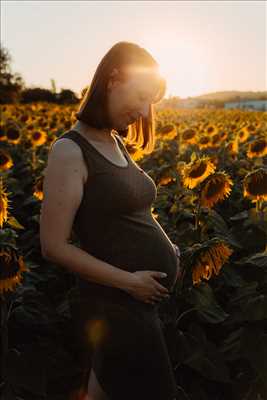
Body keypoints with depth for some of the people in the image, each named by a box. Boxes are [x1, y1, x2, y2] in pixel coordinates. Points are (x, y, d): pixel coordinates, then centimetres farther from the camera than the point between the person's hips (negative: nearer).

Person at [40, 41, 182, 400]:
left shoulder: (117, 143, 7)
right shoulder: (70, 150, -17)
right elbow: (54, 246, -18)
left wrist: (166, 246, 1)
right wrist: (129, 281, -18)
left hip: (151, 295, 7)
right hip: (116, 303, -7)